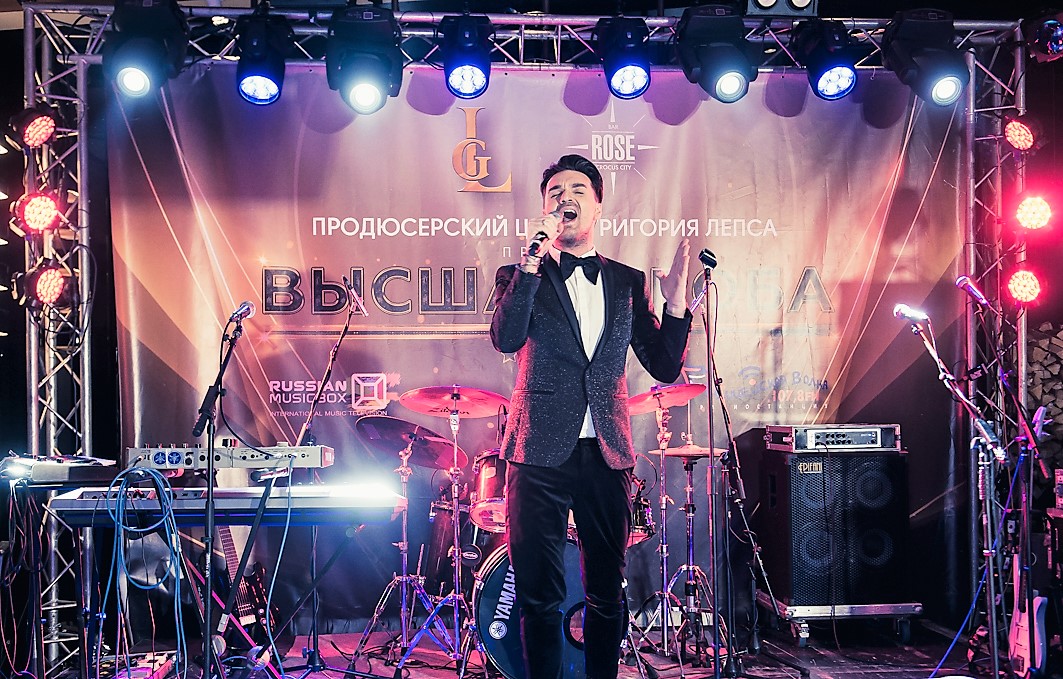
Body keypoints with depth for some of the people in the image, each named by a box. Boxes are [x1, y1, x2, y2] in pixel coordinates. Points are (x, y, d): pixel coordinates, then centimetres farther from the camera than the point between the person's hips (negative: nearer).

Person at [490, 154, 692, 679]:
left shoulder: (627, 282, 12)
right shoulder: (520, 276, 5)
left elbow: (664, 368, 7)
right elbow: (506, 339, -16)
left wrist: (676, 304, -9)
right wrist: (531, 264, -23)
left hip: (606, 457, 3)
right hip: (540, 455, -2)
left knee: (607, 594, 10)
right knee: (540, 596, 2)